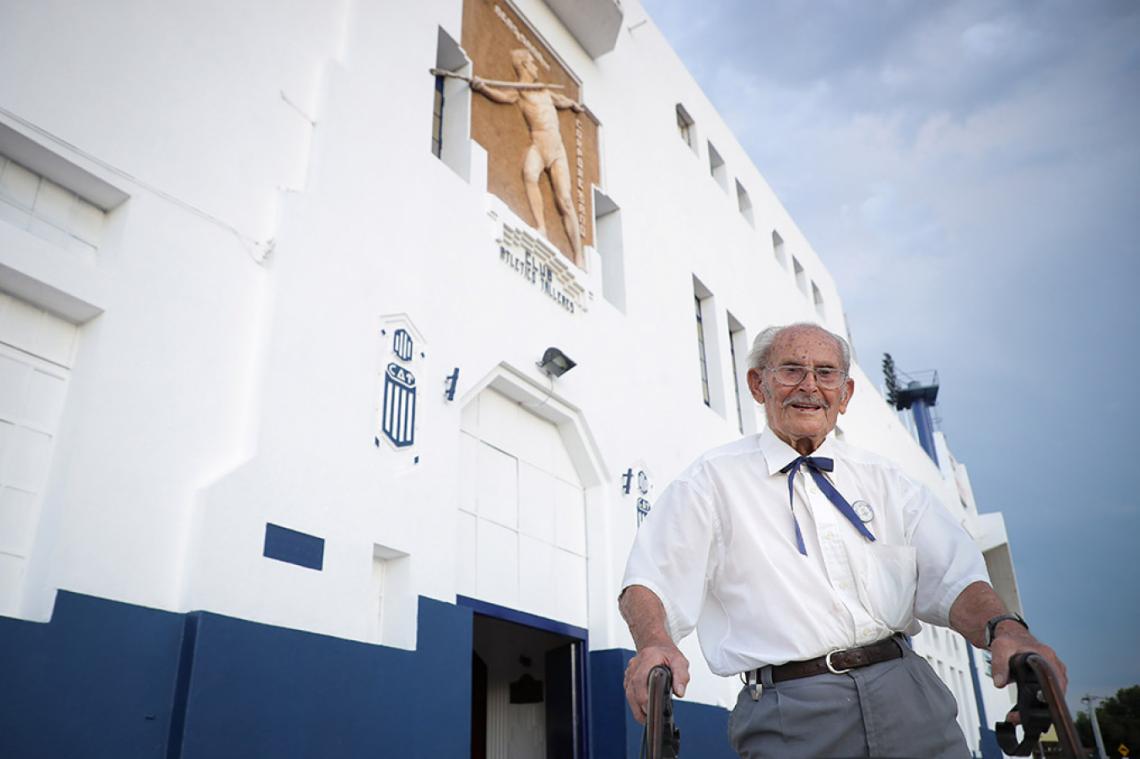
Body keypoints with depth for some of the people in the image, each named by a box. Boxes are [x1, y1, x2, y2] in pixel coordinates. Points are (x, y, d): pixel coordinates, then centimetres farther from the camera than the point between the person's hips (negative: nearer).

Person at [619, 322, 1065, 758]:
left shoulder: (881, 478, 15)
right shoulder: (714, 480, 4)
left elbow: (951, 578, 5)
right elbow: (648, 582, -4)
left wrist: (1003, 628, -17)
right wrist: (655, 644, -26)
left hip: (908, 695, 4)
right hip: (788, 710, -3)